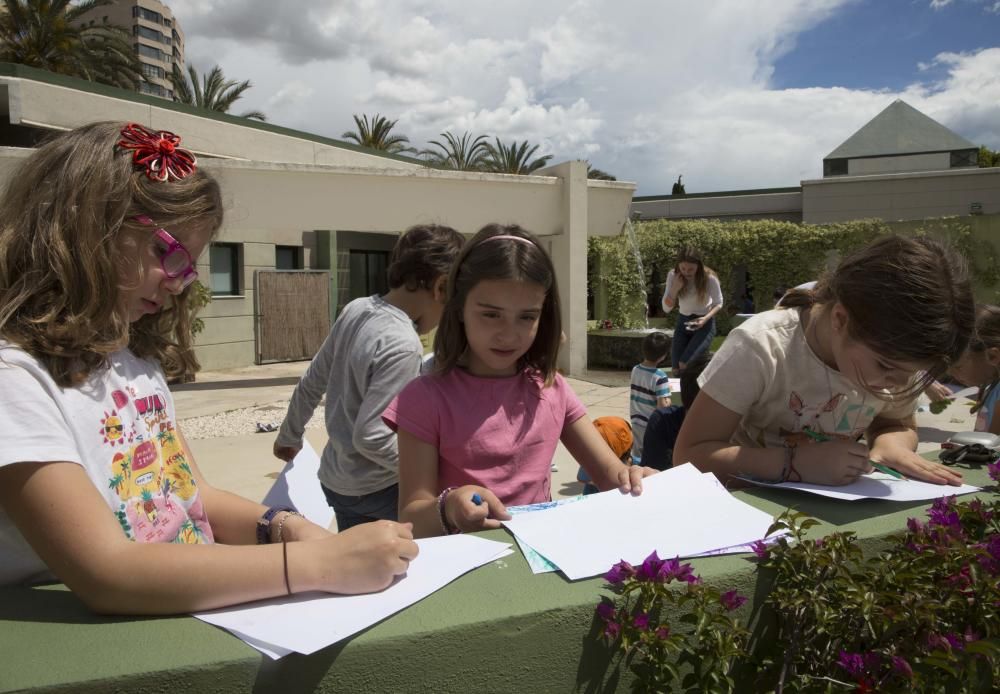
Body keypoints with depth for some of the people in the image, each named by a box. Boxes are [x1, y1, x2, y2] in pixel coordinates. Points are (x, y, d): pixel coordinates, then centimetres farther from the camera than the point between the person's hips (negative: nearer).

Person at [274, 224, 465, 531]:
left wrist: (289, 437, 23)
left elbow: (310, 384, 8)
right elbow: (371, 436, -27)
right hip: (374, 492, -8)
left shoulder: (355, 309, -4)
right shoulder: (403, 345, -28)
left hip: (334, 478, 8)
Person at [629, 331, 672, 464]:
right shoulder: (660, 377, -21)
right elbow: (663, 406, -24)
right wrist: (668, 398, -3)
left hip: (636, 422, 6)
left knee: (637, 454, 18)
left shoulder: (635, 370, -1)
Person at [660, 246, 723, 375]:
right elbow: (666, 308, -12)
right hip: (683, 322, 4)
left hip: (704, 323, -4)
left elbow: (718, 304, -5)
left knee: (685, 364, -20)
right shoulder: (673, 275, -13)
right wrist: (675, 288, -28)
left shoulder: (709, 278, -21)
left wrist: (706, 318, -24)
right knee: (676, 369, 1)